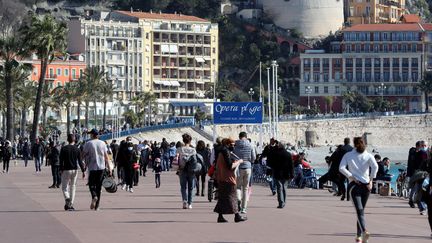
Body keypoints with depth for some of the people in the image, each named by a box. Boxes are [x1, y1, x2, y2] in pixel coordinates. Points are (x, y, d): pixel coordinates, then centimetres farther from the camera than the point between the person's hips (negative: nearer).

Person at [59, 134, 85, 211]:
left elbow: (61, 161, -4)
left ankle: (67, 198, -27)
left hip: (66, 170, -2)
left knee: (64, 187, 3)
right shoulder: (77, 149, 0)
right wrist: (83, 171, 1)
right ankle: (71, 205, 9)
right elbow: (80, 161, -2)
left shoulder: (63, 149, -4)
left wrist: (61, 170, 4)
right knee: (73, 187, 10)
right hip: (74, 170, 2)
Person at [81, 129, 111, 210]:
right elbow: (106, 157, 6)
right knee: (99, 185, 8)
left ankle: (94, 196, -25)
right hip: (101, 167, 3)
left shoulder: (88, 144, -5)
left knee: (91, 184, 6)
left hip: (92, 167, -3)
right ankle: (97, 206, 9)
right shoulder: (102, 143, 6)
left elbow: (83, 155, -5)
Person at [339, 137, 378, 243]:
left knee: (359, 210, -14)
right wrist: (371, 180, -8)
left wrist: (351, 177, -7)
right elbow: (375, 167, -13)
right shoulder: (368, 156, 5)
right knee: (361, 210, 16)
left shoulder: (348, 155, 4)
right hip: (366, 185, 2)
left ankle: (364, 231, -37)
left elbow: (341, 168, -10)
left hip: (354, 185, -2)